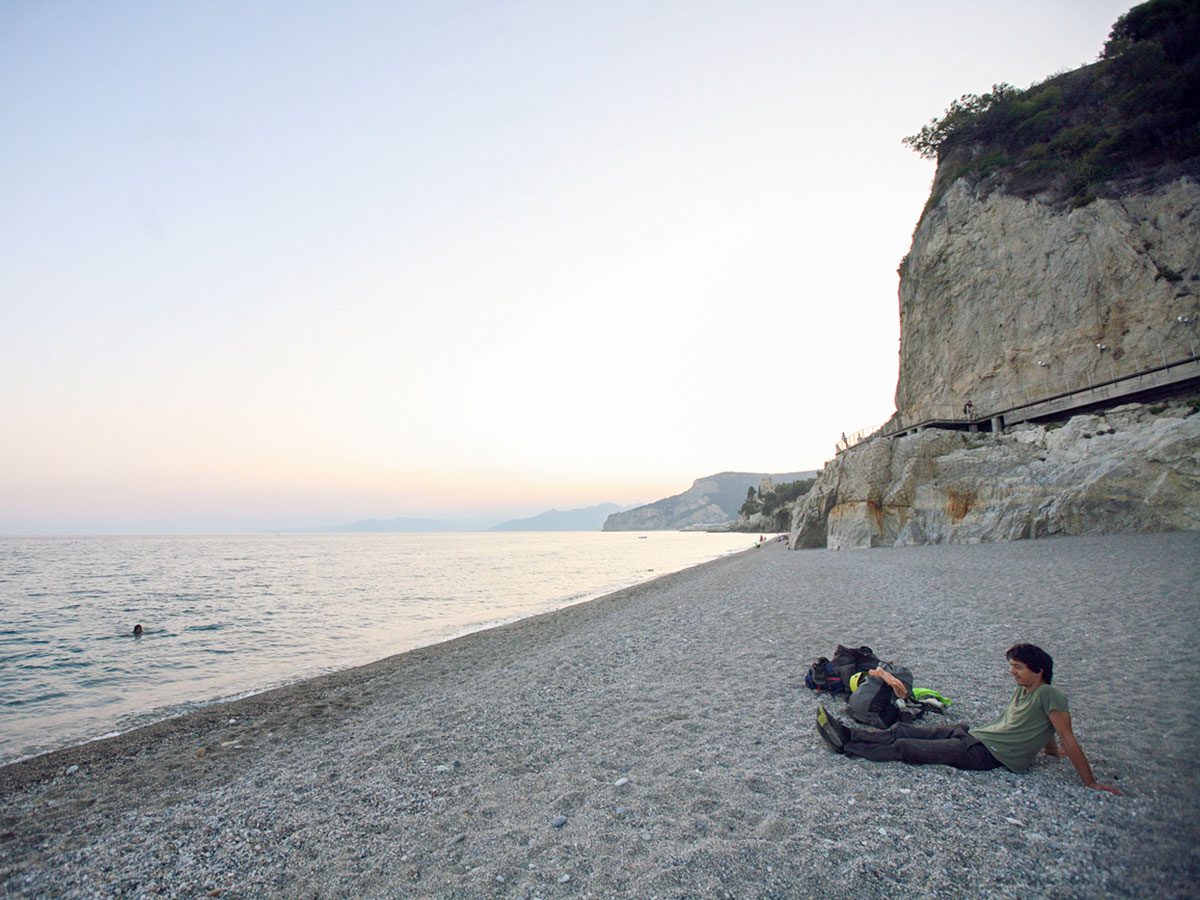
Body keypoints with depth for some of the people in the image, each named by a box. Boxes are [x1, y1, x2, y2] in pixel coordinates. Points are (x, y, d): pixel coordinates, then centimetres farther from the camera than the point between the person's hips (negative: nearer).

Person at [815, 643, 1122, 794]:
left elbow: (1068, 741, -13)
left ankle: (847, 747, -5)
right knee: (903, 731, 0)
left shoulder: (1049, 695, -13)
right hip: (974, 734, 8)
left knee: (905, 748, -11)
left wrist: (1091, 783, -12)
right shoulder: (1023, 689, 13)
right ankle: (847, 735, 2)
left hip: (987, 754, -8)